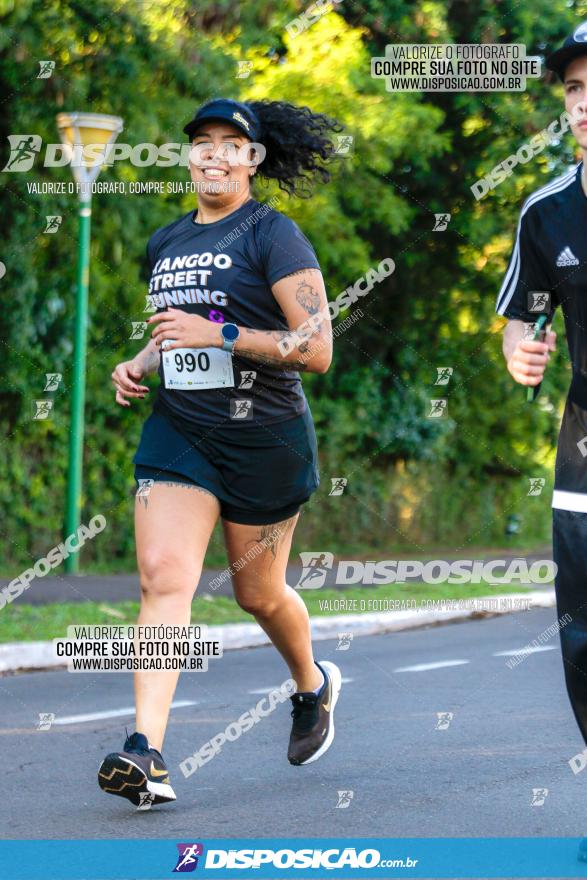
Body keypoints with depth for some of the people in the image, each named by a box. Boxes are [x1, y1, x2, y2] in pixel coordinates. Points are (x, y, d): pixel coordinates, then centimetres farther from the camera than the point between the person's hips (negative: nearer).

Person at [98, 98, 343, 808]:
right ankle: (146, 755, -24)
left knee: (258, 592, 10)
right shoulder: (165, 244, 12)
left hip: (264, 437, -4)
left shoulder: (273, 236, -8)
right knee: (163, 576, -15)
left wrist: (219, 334, -21)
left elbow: (316, 349, -14)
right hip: (178, 432, 4)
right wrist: (140, 365, 7)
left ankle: (313, 684, 44)